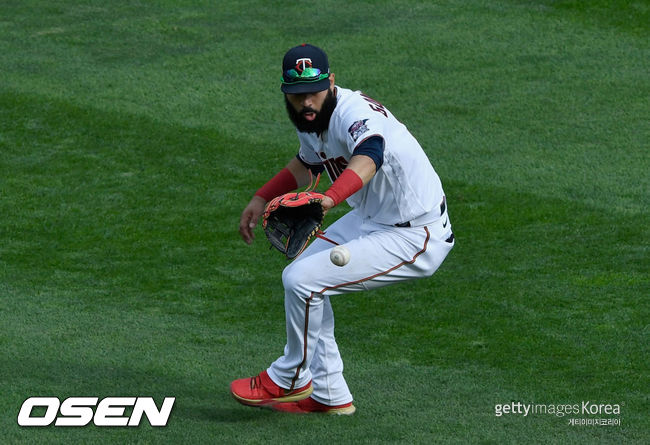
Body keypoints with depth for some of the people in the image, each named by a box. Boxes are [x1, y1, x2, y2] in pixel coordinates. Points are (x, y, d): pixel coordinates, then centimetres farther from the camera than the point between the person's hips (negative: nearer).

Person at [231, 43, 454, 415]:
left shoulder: (355, 113, -30)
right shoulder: (311, 118, 0)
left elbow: (368, 158, -54)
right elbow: (307, 164, 25)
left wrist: (329, 198, -71)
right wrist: (262, 199, 18)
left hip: (415, 238, -10)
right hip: (369, 218, 10)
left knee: (302, 279, -16)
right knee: (302, 274, 17)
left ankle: (291, 380, 8)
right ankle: (328, 395, 25)